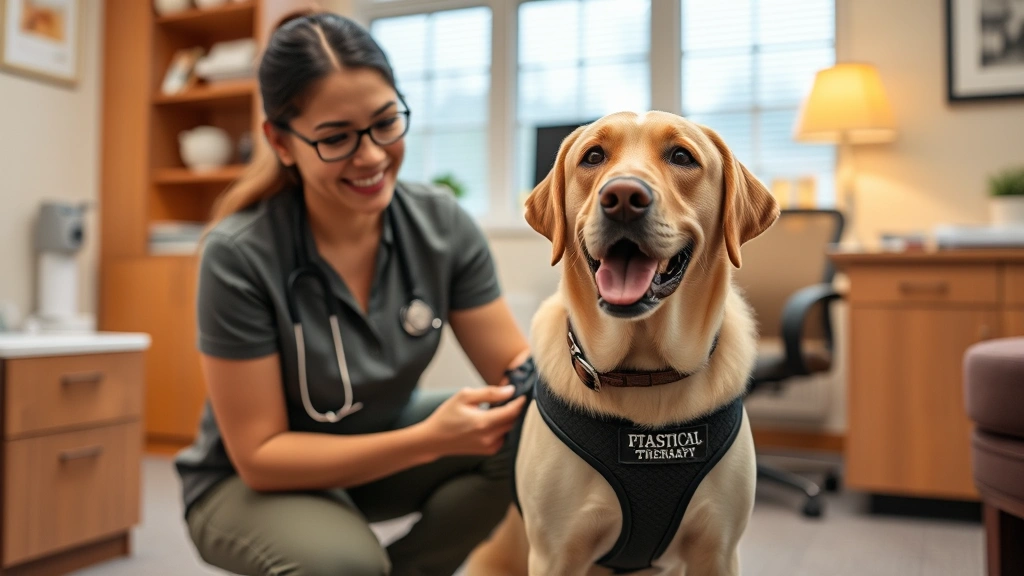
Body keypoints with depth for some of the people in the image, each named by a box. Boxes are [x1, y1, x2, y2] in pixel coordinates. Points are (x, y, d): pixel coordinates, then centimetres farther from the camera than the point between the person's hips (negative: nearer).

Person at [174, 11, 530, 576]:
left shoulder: (441, 223, -15)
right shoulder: (239, 256, -26)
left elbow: (515, 364, -11)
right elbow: (259, 456, -22)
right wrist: (428, 440, -34)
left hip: (384, 441, 4)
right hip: (249, 481, -4)